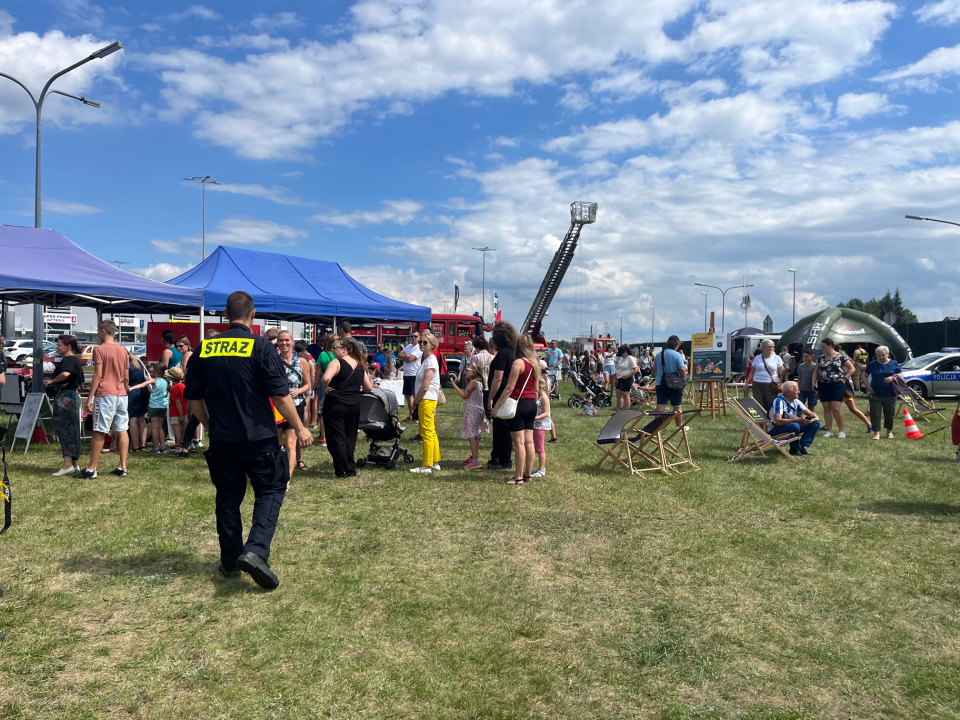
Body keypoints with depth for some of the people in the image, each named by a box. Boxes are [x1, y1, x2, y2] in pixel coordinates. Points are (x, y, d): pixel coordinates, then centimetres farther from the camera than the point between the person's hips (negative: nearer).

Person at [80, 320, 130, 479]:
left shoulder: (99, 349, -6)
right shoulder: (123, 351, 12)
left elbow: (98, 375, -12)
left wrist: (90, 397, -10)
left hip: (105, 395, -6)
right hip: (121, 395, 6)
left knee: (99, 432, -2)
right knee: (122, 430, 5)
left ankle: (91, 469, 2)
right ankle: (122, 467, 5)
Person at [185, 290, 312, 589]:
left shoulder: (204, 349, 2)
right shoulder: (260, 346, -10)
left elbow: (193, 397, 8)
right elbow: (280, 395, -12)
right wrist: (300, 428, -1)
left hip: (221, 439, 4)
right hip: (258, 438, -4)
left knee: (228, 496, 16)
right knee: (271, 489, 9)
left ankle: (230, 561, 23)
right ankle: (256, 551, -10)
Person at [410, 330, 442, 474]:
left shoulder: (431, 361, -15)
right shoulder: (426, 359, 15)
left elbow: (424, 386, -20)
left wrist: (415, 402, -12)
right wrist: (416, 401, 13)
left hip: (427, 401, -10)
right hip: (425, 400, 10)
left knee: (427, 433, -7)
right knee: (431, 433, 14)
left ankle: (427, 465, -3)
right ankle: (435, 462, 22)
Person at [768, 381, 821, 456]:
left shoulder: (796, 402, 2)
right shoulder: (779, 401, -22)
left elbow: (810, 413, 9)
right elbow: (778, 421, -33)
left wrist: (815, 417, -17)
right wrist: (799, 420, -36)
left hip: (792, 427, 8)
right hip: (774, 430, -8)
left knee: (815, 423, -2)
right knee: (795, 425, -37)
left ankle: (802, 446, -9)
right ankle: (794, 449, -14)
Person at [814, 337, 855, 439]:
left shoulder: (841, 357, -2)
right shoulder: (821, 358, 11)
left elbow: (852, 368, 4)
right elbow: (816, 371, 18)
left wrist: (844, 378, -5)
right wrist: (814, 382, 5)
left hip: (836, 385, -5)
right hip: (823, 386, 5)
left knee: (836, 408, -10)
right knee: (826, 408, 5)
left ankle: (841, 431, 1)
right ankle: (829, 431, 10)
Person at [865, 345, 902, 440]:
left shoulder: (894, 363, 4)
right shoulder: (872, 364, 3)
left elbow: (901, 375, 5)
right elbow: (864, 376, 10)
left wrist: (892, 378, -16)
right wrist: (868, 386, -5)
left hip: (890, 395, 0)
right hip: (875, 394, 0)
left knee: (889, 414, 9)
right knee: (875, 414, -5)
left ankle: (889, 431, 28)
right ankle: (876, 433, -2)